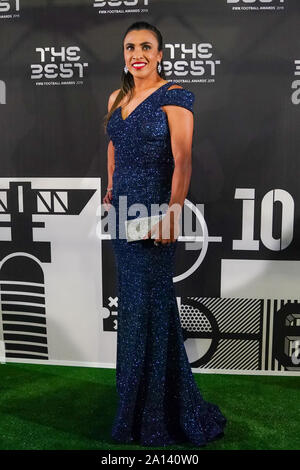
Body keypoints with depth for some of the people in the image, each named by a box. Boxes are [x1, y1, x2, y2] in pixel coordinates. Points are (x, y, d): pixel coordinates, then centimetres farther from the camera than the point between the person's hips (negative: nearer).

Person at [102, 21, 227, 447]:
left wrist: (172, 213, -27)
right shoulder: (117, 99, 14)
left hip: (153, 209, -7)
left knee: (148, 303, -2)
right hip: (122, 209, 7)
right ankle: (132, 392, 34)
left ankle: (153, 415, 17)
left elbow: (183, 161, -17)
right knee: (131, 297, 14)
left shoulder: (174, 97, -8)